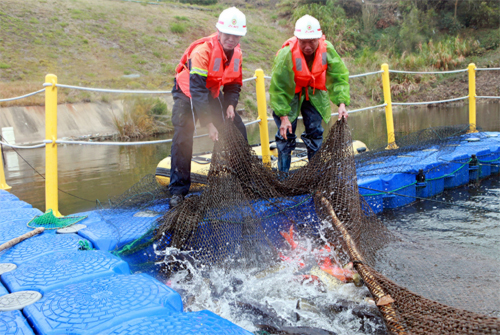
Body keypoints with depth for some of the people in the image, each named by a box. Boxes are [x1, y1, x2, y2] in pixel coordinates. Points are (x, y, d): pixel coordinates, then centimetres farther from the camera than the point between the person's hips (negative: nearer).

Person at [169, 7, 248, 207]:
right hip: (188, 93, -6)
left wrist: (231, 104, -18)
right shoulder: (202, 50, -31)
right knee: (183, 138, -20)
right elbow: (197, 90, -36)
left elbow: (234, 83, 3)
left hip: (213, 94, 6)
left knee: (238, 129, 1)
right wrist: (209, 124, -40)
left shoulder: (236, 52, -9)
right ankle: (178, 190, -10)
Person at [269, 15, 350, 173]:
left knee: (315, 131, 2)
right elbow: (278, 88, -23)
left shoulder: (327, 49, -22)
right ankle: (283, 172, 7)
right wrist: (283, 116, -25)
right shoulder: (286, 55, -31)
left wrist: (341, 103, -26)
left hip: (314, 93, 3)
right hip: (289, 94, -3)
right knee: (286, 133, -6)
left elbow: (339, 78, -13)